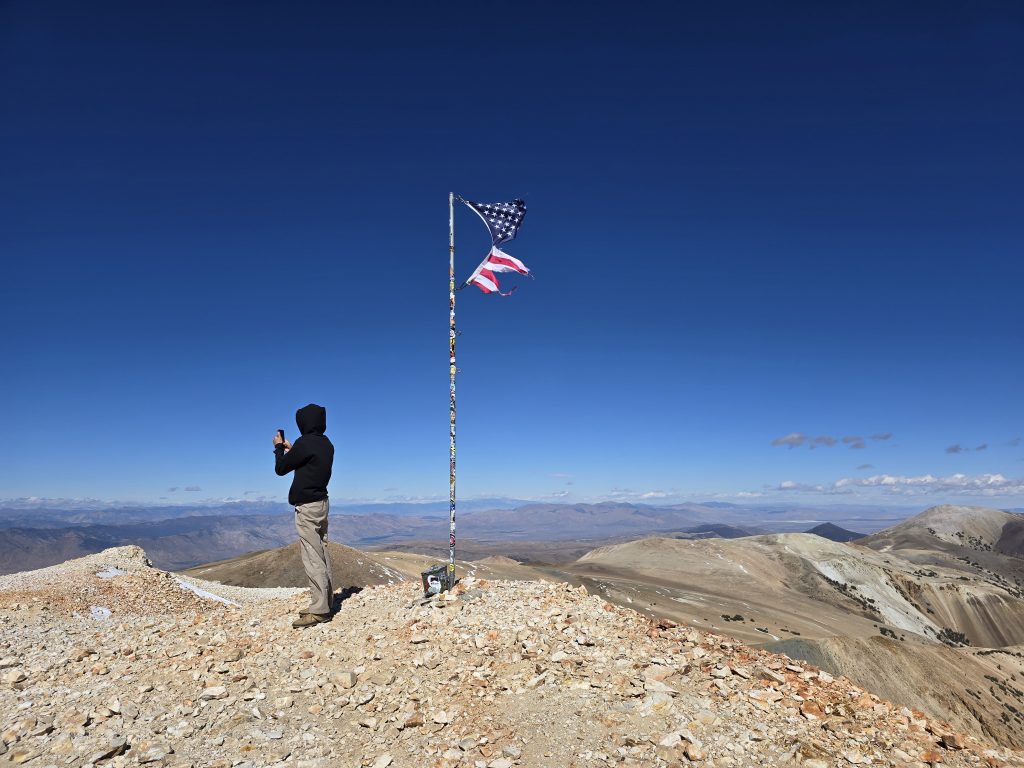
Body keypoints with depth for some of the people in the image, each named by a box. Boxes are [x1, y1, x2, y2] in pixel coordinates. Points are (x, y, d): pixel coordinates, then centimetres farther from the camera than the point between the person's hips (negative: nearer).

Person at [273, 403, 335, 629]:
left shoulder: (305, 442, -18)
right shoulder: (326, 444, 8)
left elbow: (281, 468, -6)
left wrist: (279, 447, 10)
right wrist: (290, 449, 21)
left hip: (307, 507, -9)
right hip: (321, 502, 9)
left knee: (312, 558, -8)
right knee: (322, 555, 12)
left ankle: (319, 610, -7)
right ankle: (325, 603, 17)